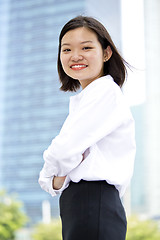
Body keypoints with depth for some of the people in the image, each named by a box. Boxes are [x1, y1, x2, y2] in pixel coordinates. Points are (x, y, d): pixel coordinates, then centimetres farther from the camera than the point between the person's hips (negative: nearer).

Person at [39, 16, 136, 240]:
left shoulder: (106, 90, -9)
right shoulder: (80, 102, 22)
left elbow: (63, 151, -18)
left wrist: (52, 175, 2)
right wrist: (56, 181, -3)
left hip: (94, 208, -9)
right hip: (76, 208, 9)